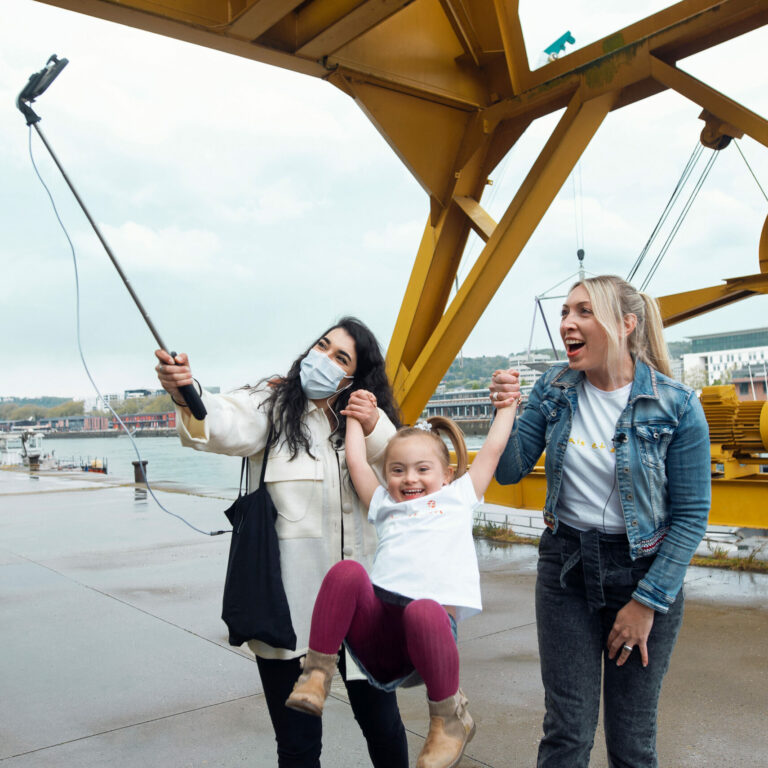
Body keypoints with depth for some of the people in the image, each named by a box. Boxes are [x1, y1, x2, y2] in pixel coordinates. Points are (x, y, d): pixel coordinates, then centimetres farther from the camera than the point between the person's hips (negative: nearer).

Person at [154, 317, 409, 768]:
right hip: (289, 607, -3)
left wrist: (374, 429, -16)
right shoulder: (273, 404, -2)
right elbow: (227, 426, -23)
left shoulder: (366, 419, 13)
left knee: (383, 726, 15)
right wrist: (186, 397, -44)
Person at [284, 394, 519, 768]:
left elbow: (493, 448, 25)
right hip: (377, 621, 2)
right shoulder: (384, 505, 30)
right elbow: (356, 461, 29)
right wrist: (356, 415, 39)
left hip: (433, 616, -2)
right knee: (347, 571, -28)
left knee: (423, 610, -38)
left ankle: (450, 718, -12)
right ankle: (317, 674, -16)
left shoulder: (458, 496, 24)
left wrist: (506, 407, 34)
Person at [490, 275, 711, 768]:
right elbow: (510, 472, 0)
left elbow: (692, 514, -10)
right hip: (566, 566, 2)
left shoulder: (677, 406, -13)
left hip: (647, 572, -2)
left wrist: (648, 601, -10)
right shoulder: (555, 390, -3)